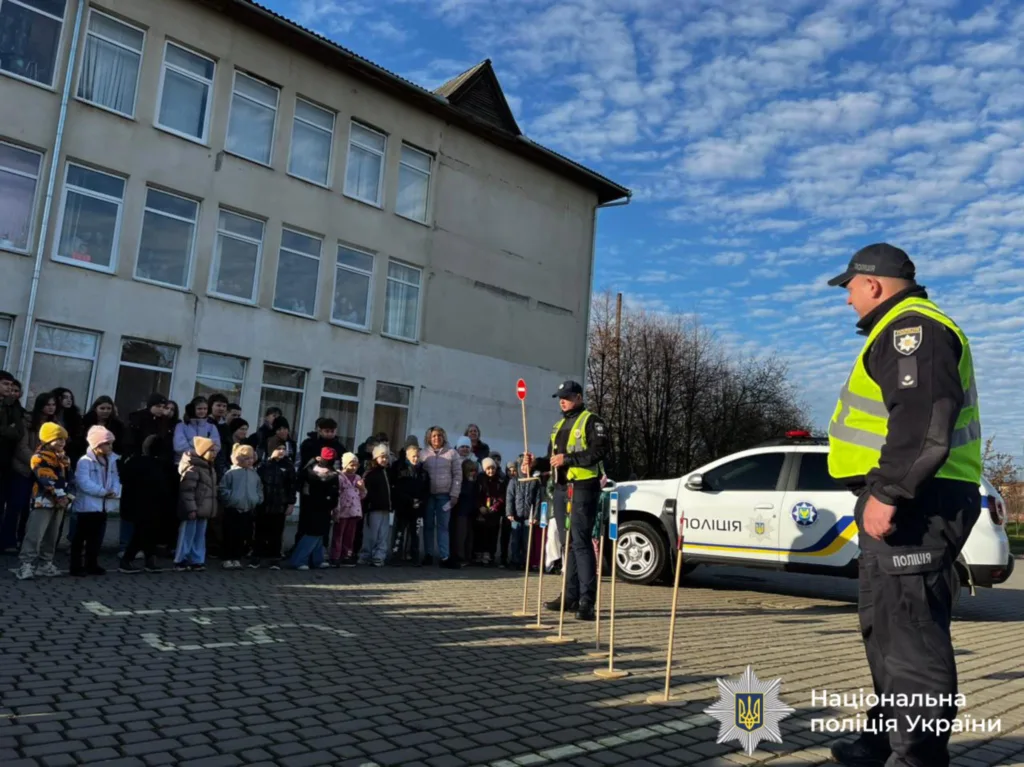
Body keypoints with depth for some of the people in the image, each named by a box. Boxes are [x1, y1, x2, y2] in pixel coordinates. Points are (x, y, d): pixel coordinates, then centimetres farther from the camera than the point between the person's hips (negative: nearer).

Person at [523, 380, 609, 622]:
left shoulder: (591, 421, -2)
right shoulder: (559, 425, 22)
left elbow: (599, 450, -16)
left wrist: (568, 458, -19)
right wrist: (536, 464, 8)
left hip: (582, 488, -8)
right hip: (561, 489, 8)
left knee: (581, 542, -12)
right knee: (567, 543, 10)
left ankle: (587, 601, -12)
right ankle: (571, 596, 17)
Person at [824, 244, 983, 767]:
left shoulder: (911, 326, -12)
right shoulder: (903, 330, 23)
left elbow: (923, 419, -25)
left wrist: (886, 493, -26)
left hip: (914, 503, -11)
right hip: (908, 501, 11)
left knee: (911, 629, -8)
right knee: (887, 626, 18)